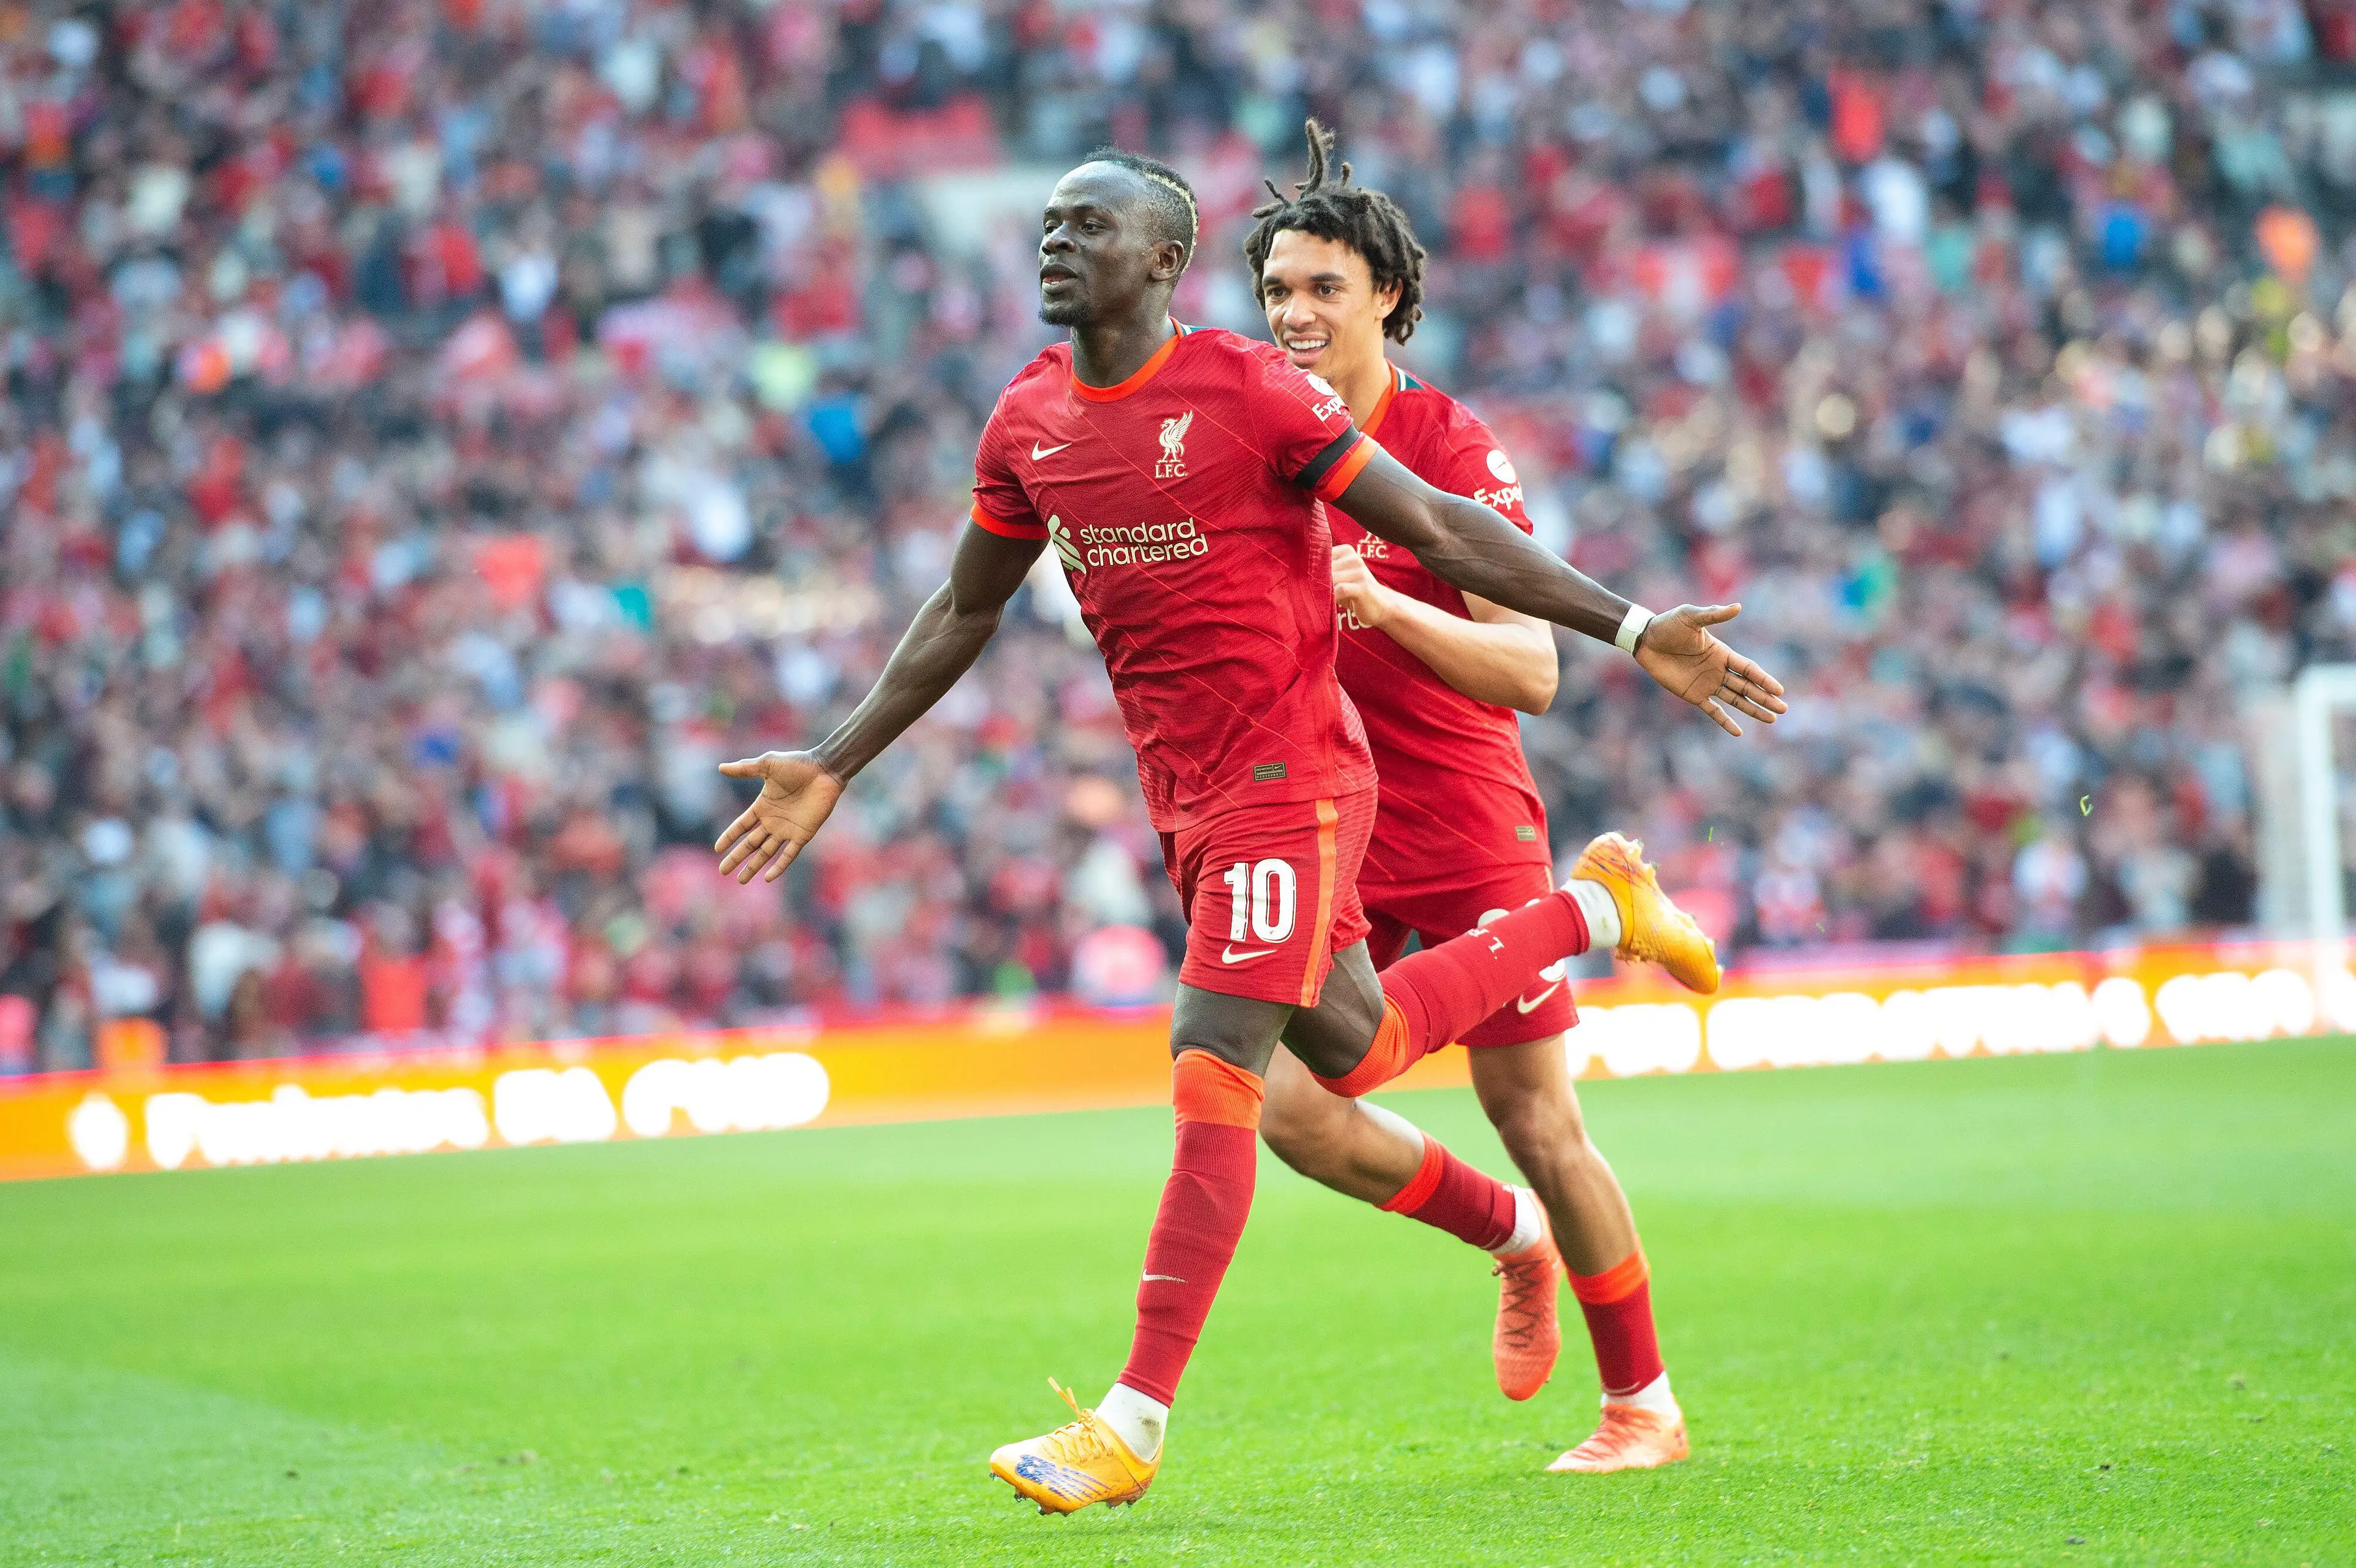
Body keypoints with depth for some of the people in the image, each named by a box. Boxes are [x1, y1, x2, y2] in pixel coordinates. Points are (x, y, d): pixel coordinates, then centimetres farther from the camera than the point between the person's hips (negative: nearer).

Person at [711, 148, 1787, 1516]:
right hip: (1185, 797, 7)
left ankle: (1136, 1424, -7)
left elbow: (1438, 529, -10)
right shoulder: (1030, 424, 6)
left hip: (1292, 779, -7)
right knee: (1356, 1053, 17)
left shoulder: (1251, 392, -13)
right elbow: (965, 613, 20)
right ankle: (1577, 921, 42)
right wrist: (834, 768, 21)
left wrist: (1633, 630, -14)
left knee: (1215, 1075, -12)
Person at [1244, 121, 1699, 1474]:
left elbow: (1532, 671, -19)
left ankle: (1644, 1404, 18)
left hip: (1467, 823, -4)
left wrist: (1387, 607, -33)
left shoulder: (1450, 447, -12)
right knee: (1295, 1110, -10)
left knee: (1539, 1122, 0)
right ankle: (1511, 1235, 17)